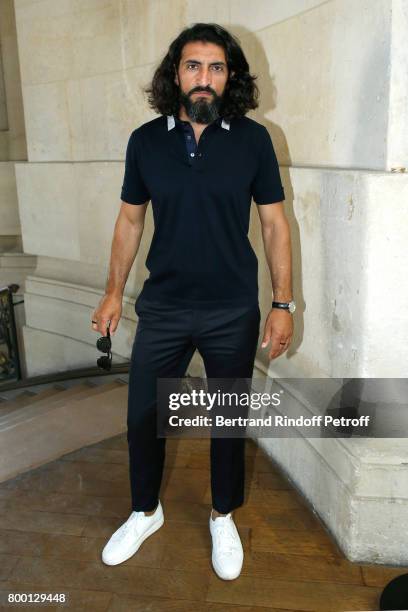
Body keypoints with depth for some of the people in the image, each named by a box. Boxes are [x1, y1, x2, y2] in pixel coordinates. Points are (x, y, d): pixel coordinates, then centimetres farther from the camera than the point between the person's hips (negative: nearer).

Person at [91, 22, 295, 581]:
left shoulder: (253, 139, -5)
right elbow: (130, 219, 7)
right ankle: (145, 512, 39)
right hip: (162, 309, 2)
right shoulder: (146, 140, -1)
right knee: (143, 418, 11)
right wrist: (113, 292, 7)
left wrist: (283, 305, -5)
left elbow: (274, 224, -2)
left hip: (233, 313, -1)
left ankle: (223, 519, 39)